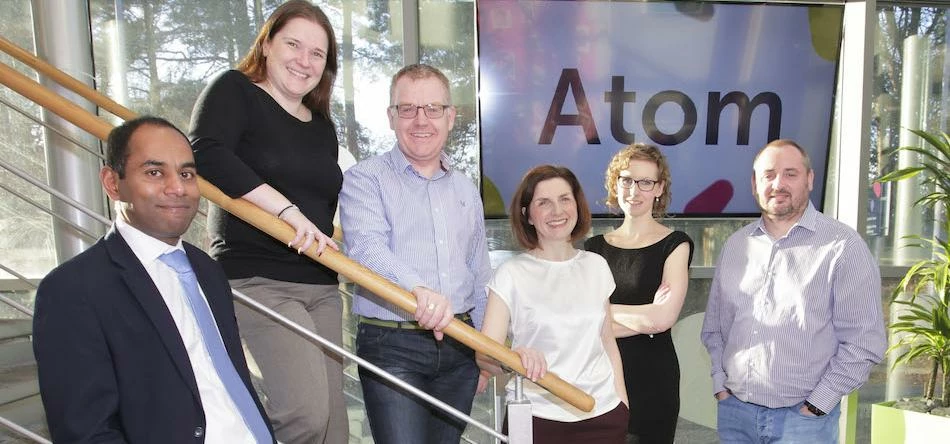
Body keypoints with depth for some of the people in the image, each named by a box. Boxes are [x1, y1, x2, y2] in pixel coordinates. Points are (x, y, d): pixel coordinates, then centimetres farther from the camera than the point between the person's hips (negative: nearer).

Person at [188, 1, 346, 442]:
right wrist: (289, 211, -22)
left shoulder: (323, 128, 18)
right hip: (256, 279, -7)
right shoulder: (234, 89, -1)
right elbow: (205, 153, -19)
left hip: (320, 285, 7)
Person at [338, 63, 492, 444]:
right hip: (391, 345, -5)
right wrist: (417, 288, -39)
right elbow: (367, 248, -21)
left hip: (459, 345, 5)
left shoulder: (467, 190, 15)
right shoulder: (364, 179, -2)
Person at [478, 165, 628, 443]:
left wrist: (622, 402, 9)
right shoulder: (511, 274, -8)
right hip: (537, 418, -3)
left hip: (604, 415, 3)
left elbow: (607, 341, 12)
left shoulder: (596, 266, 5)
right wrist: (515, 356, -33)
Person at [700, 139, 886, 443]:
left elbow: (864, 341, -9)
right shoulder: (735, 244, 6)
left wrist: (817, 405, -11)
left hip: (803, 417, -4)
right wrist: (719, 383, 3)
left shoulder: (843, 247, -8)